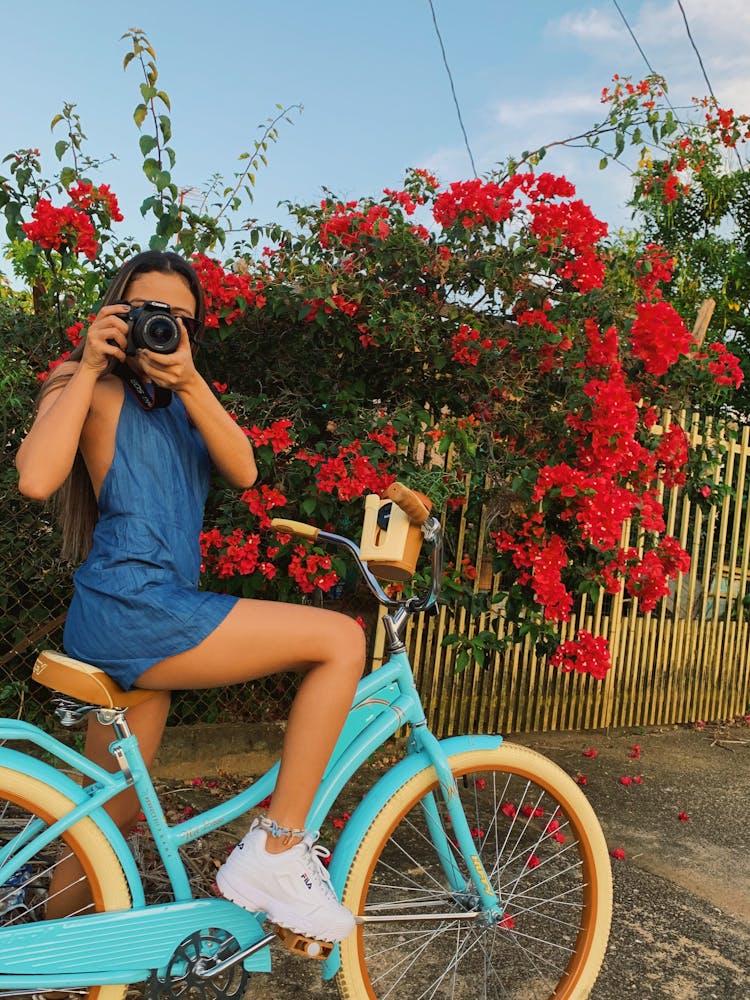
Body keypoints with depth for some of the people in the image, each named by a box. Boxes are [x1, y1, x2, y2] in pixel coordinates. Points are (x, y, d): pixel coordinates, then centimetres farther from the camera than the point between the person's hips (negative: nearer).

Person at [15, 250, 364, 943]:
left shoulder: (178, 403, 20)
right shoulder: (94, 389, -1)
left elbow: (244, 472, -1)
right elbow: (35, 479, -21)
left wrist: (188, 382, -15)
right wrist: (89, 366, -15)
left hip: (154, 613, 8)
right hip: (127, 608, -8)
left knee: (115, 814, 18)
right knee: (341, 639, -15)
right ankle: (275, 853, -9)